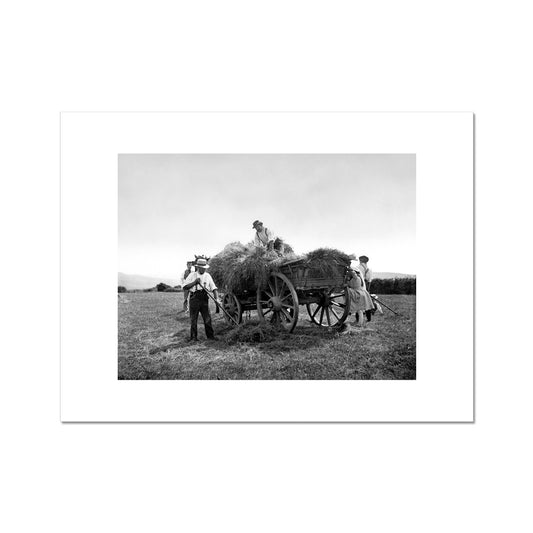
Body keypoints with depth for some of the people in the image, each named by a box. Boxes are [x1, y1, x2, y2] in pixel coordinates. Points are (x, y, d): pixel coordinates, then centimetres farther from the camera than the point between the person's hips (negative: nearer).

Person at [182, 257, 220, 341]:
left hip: (204, 299, 2)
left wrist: (217, 298, -10)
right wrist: (195, 282, -13)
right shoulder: (192, 275, 3)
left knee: (207, 318, 2)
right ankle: (194, 336, 15)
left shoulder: (208, 276, 8)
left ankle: (211, 335, 12)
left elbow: (214, 288, 4)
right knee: (193, 319, 4)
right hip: (194, 299, -2)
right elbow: (185, 287, -3)